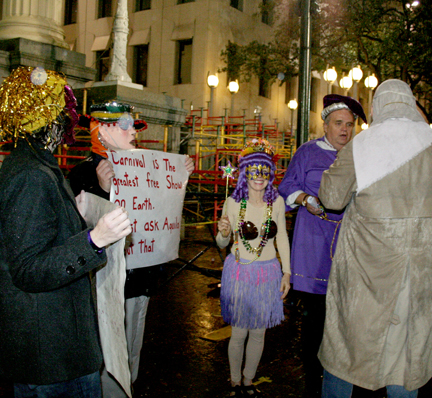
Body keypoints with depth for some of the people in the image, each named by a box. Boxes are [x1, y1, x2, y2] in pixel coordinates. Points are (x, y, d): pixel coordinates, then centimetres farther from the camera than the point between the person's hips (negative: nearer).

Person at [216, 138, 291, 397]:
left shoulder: (277, 202, -3)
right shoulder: (234, 202, -8)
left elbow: (282, 238, 7)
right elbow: (222, 243, 0)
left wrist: (286, 272, 6)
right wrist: (223, 233, -22)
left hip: (268, 273, 2)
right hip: (239, 272, -2)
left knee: (259, 332, 12)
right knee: (239, 333, 7)